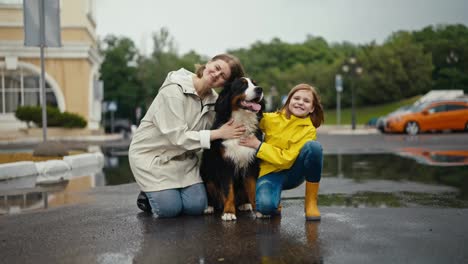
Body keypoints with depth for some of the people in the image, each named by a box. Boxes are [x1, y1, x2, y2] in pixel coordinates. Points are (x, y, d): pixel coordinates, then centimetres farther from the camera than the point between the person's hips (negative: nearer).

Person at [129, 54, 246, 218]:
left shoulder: (213, 98, -5)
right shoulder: (173, 91, -25)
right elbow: (178, 137, -28)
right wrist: (219, 133, -29)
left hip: (184, 156, 6)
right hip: (151, 154, -5)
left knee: (197, 207, -9)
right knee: (170, 209, -14)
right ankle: (147, 196, 18)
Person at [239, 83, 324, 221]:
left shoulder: (309, 130, -8)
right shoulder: (271, 119, -4)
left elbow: (287, 159, -16)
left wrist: (258, 145, -18)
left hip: (292, 173, 1)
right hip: (269, 173, 0)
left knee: (313, 147, -28)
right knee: (266, 205, -34)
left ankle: (311, 202, -14)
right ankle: (274, 204, 8)